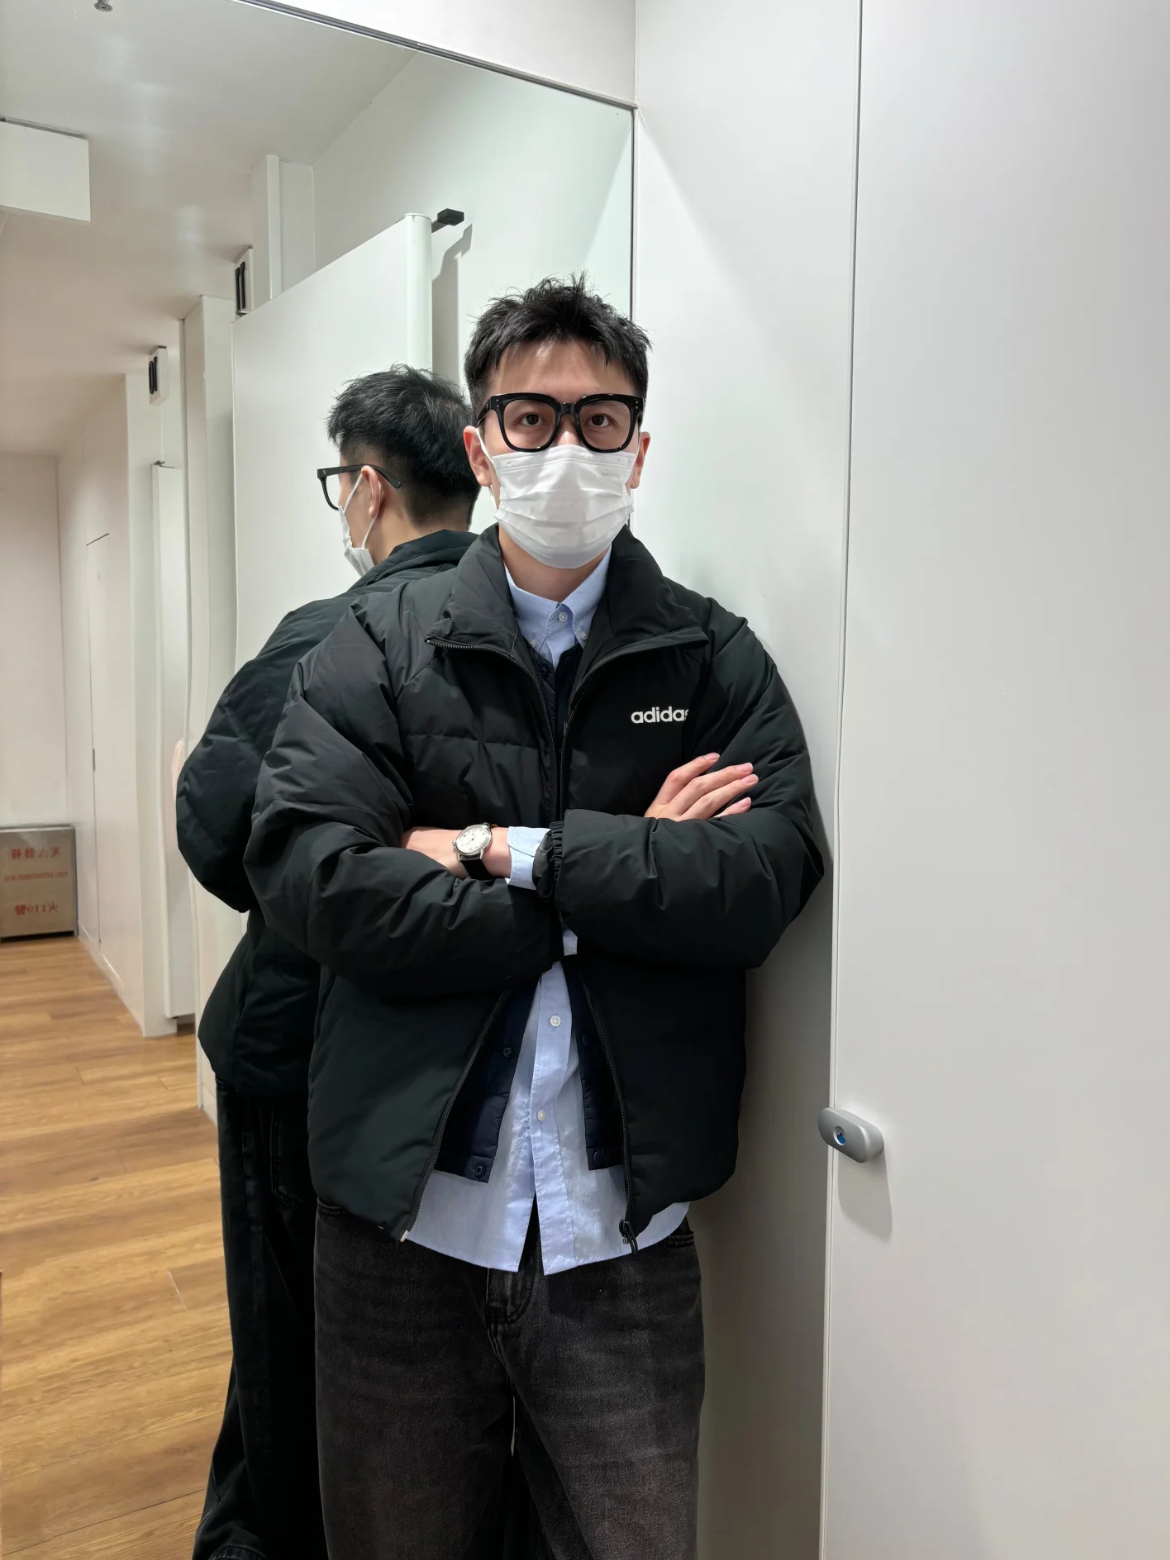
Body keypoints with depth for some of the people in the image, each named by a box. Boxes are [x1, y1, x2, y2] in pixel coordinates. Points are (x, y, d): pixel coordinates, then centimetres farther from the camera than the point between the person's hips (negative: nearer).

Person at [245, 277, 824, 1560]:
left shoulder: (719, 662, 1)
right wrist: (627, 878, -15)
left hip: (622, 1234, 0)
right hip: (402, 1220, 1)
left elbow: (763, 883, -14)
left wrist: (506, 852, -16)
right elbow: (305, 875, -16)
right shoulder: (376, 648, -1)